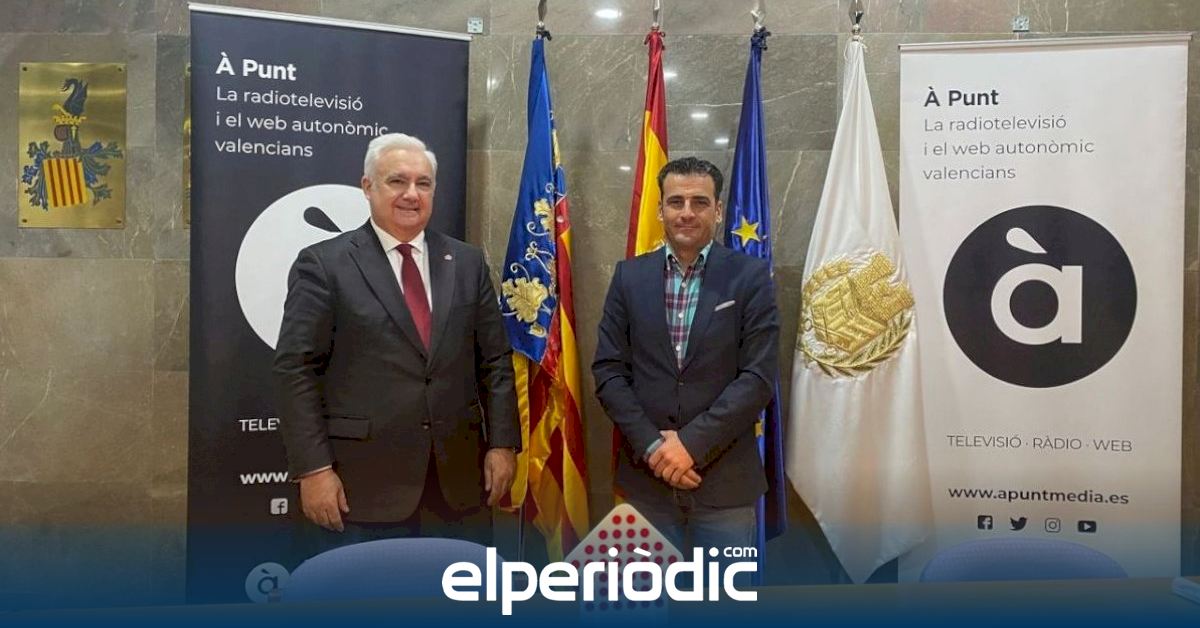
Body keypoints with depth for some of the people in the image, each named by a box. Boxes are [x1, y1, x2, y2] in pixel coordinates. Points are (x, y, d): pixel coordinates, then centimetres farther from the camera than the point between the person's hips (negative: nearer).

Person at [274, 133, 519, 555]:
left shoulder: (467, 262, 9)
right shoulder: (323, 264, -2)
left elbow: (495, 361, 9)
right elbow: (296, 369, -6)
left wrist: (502, 443, 2)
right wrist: (313, 468, -11)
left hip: (459, 479, 4)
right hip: (361, 483, -3)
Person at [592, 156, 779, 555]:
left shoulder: (751, 276, -2)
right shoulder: (630, 276, 4)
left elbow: (758, 377, -8)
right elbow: (608, 370, 1)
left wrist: (692, 442, -14)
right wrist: (651, 446, -11)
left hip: (725, 480, -1)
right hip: (646, 476, 2)